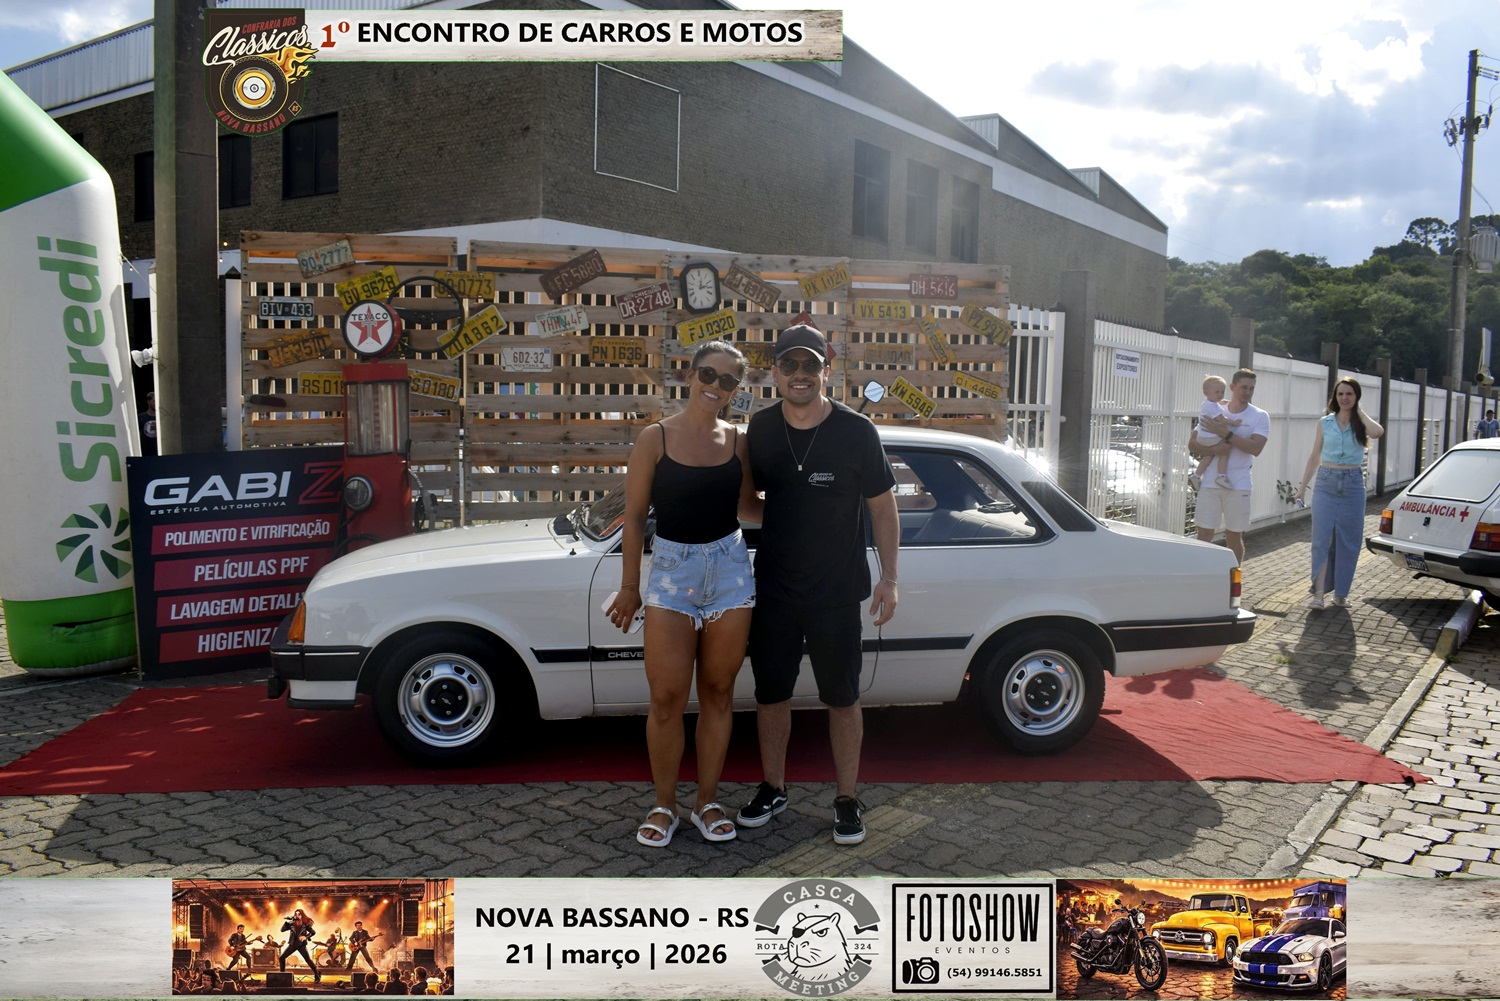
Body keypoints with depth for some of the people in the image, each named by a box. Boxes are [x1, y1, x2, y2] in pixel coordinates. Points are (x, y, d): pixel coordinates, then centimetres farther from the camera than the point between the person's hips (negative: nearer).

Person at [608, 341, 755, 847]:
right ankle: (664, 805, 17)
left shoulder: (739, 442, 4)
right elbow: (634, 516, 0)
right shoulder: (656, 439, -3)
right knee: (666, 698, -1)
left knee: (718, 692, 10)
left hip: (730, 568, 2)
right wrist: (629, 586, 0)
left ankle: (708, 801, 24)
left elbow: (749, 504, 12)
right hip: (671, 568, -2)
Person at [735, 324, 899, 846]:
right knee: (771, 693, 13)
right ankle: (772, 788, 31)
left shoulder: (856, 431, -10)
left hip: (837, 592, -3)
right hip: (773, 588, 3)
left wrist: (889, 577, -7)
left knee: (842, 699, 7)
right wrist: (772, 516, -6)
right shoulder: (760, 429, -1)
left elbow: (883, 507, -3)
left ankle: (847, 799, 22)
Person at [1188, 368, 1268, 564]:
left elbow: (1255, 448, -14)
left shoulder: (1260, 416, 1)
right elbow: (1192, 444, 3)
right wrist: (1213, 449, -16)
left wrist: (1226, 432, -18)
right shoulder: (1214, 413, 7)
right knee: (1204, 535, 0)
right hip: (1210, 483, 1)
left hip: (1238, 485, -1)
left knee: (1234, 537, 9)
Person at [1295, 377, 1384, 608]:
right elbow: (1314, 456, 11)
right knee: (1322, 539, -7)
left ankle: (1341, 593, 15)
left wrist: (1359, 412, -7)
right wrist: (1303, 486, 9)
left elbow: (1377, 432, -22)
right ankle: (1318, 593, -8)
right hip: (1326, 484, 0)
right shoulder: (1325, 423, 7)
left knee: (1347, 541, 4)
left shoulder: (1361, 424, 3)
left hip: (1353, 485, 0)